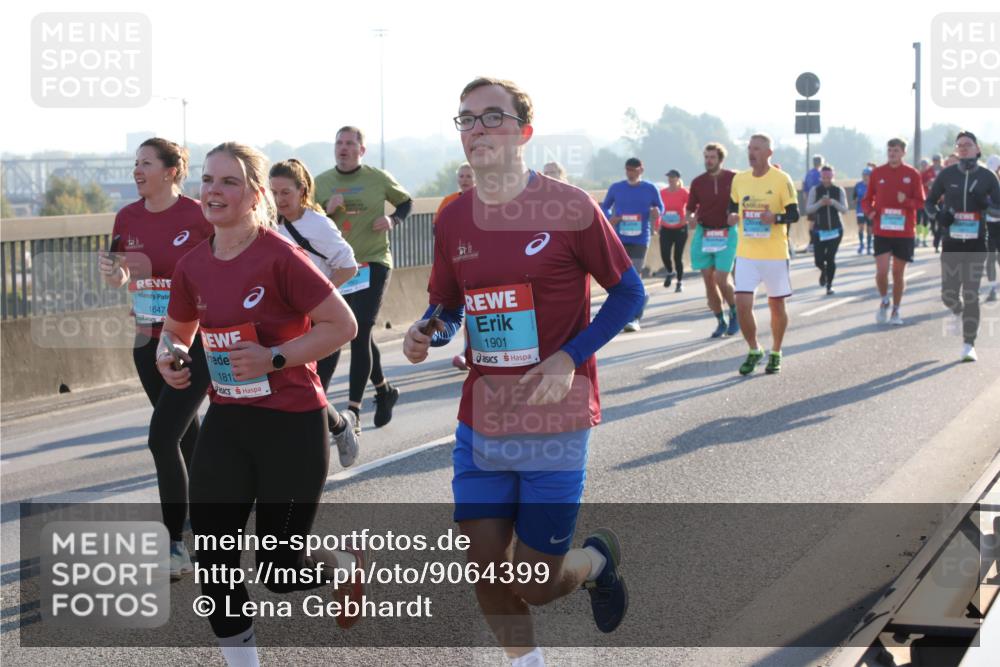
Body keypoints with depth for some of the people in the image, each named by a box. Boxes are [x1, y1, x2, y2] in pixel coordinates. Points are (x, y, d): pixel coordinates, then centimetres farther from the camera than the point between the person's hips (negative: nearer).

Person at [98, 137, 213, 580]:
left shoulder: (199, 217, -14)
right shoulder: (128, 218, 2)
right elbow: (121, 278, 11)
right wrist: (112, 273, -10)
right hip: (149, 341, 6)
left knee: (163, 437, -14)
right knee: (183, 431, 21)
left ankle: (176, 546, -8)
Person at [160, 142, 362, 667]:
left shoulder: (280, 258, -17)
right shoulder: (193, 267, 2)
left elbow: (343, 325, -15)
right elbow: (176, 332, 19)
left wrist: (275, 358, -22)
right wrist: (168, 358, -3)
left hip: (292, 426, -6)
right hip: (226, 423, 6)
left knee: (279, 571, 2)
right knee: (213, 560, 2)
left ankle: (348, 565, 36)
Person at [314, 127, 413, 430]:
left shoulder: (379, 178, -2)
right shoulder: (321, 183, 5)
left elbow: (406, 202, 12)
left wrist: (393, 220, -8)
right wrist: (326, 210, -12)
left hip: (373, 265, -4)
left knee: (359, 334, -11)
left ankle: (353, 409, -9)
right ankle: (384, 390, 34)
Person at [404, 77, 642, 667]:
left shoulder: (569, 208, -9)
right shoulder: (454, 220, 5)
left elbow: (629, 292, -2)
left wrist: (570, 357, -15)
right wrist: (425, 335, -7)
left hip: (555, 426, -4)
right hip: (481, 424, 4)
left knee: (534, 586, 0)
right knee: (486, 570, 4)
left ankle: (598, 559, 33)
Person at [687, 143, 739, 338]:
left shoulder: (734, 178, -3)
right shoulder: (698, 182, 3)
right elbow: (690, 208, 8)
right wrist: (691, 218, -14)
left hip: (727, 233, -3)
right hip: (703, 233, 3)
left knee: (721, 280, -12)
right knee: (709, 280, 4)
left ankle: (735, 313, 13)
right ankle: (721, 322, 17)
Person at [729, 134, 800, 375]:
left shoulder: (781, 180, -8)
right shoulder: (739, 179, 5)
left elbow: (794, 213, -8)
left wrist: (775, 218, -26)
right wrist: (732, 217, -3)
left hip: (775, 255, -3)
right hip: (746, 254, 3)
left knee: (776, 305, 8)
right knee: (742, 304, -6)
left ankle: (775, 353, 25)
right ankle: (754, 350, 14)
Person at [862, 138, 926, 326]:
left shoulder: (912, 174, 0)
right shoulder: (877, 173, 4)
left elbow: (920, 203, 1)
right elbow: (867, 199, 12)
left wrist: (907, 201, -20)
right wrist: (869, 211, -10)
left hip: (904, 232, 0)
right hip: (882, 231, 0)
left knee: (898, 273, 6)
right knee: (881, 271, -11)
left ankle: (896, 310, 21)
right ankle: (884, 300, 17)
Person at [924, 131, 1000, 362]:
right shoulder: (947, 175, 3)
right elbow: (930, 202, 12)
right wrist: (939, 215, -9)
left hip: (976, 243, -1)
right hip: (952, 241, 1)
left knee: (971, 295, -5)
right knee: (949, 294, 0)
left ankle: (969, 344, 2)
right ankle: (957, 313, 37)